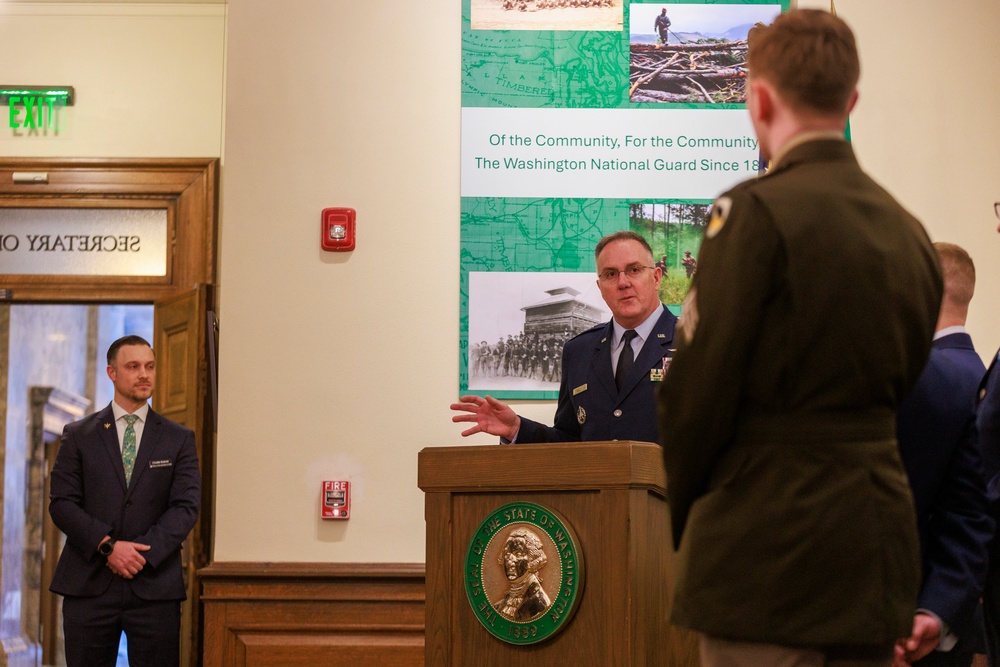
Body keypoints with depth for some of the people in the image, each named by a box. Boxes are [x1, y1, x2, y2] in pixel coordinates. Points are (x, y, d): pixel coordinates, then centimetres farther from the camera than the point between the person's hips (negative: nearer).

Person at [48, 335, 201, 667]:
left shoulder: (179, 439, 10)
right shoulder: (78, 436, 9)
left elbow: (186, 507, 1)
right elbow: (61, 503, 1)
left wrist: (143, 553, -13)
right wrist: (108, 546, -13)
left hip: (155, 586, 0)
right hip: (88, 586, 0)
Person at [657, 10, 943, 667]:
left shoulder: (756, 213, -12)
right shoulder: (909, 231, 9)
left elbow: (698, 387, -11)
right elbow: (901, 392, 14)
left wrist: (685, 517, 4)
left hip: (769, 548, -7)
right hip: (876, 549, 7)